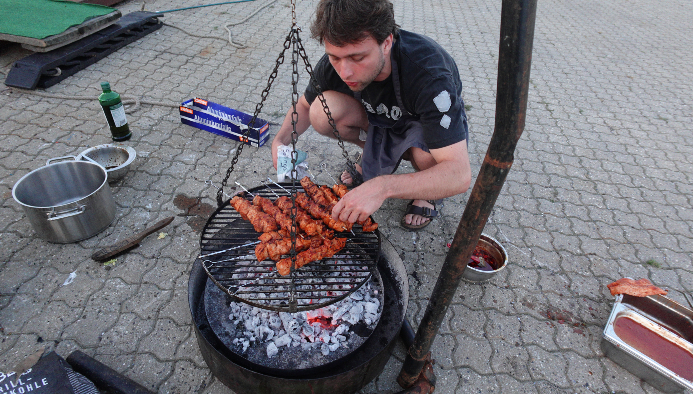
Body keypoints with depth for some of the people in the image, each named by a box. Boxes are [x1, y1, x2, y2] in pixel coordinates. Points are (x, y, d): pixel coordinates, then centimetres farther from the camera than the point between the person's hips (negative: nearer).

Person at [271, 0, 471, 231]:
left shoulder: (429, 73, -39)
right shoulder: (334, 64, -24)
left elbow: (460, 175, -44)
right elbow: (304, 105, -2)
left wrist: (384, 186, -56)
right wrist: (281, 140, -22)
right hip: (381, 119, 4)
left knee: (426, 156, -38)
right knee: (322, 112, -23)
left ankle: (426, 186, -1)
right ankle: (375, 154, 6)